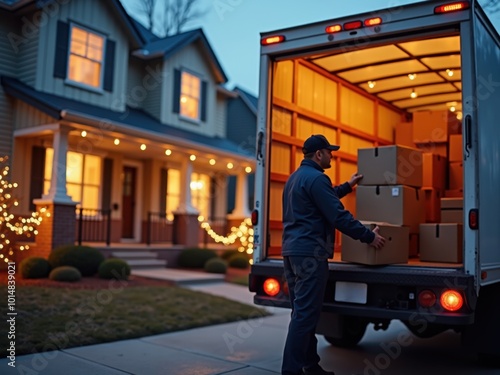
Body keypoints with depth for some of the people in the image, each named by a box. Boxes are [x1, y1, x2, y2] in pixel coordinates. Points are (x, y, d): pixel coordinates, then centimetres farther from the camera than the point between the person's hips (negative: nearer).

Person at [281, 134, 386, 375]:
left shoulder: (296, 177, 19)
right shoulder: (316, 178, -13)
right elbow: (339, 216, -16)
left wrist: (348, 186, 42)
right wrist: (369, 236, -6)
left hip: (292, 250, 10)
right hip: (310, 252, -10)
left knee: (302, 310, 14)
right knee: (305, 313, -7)